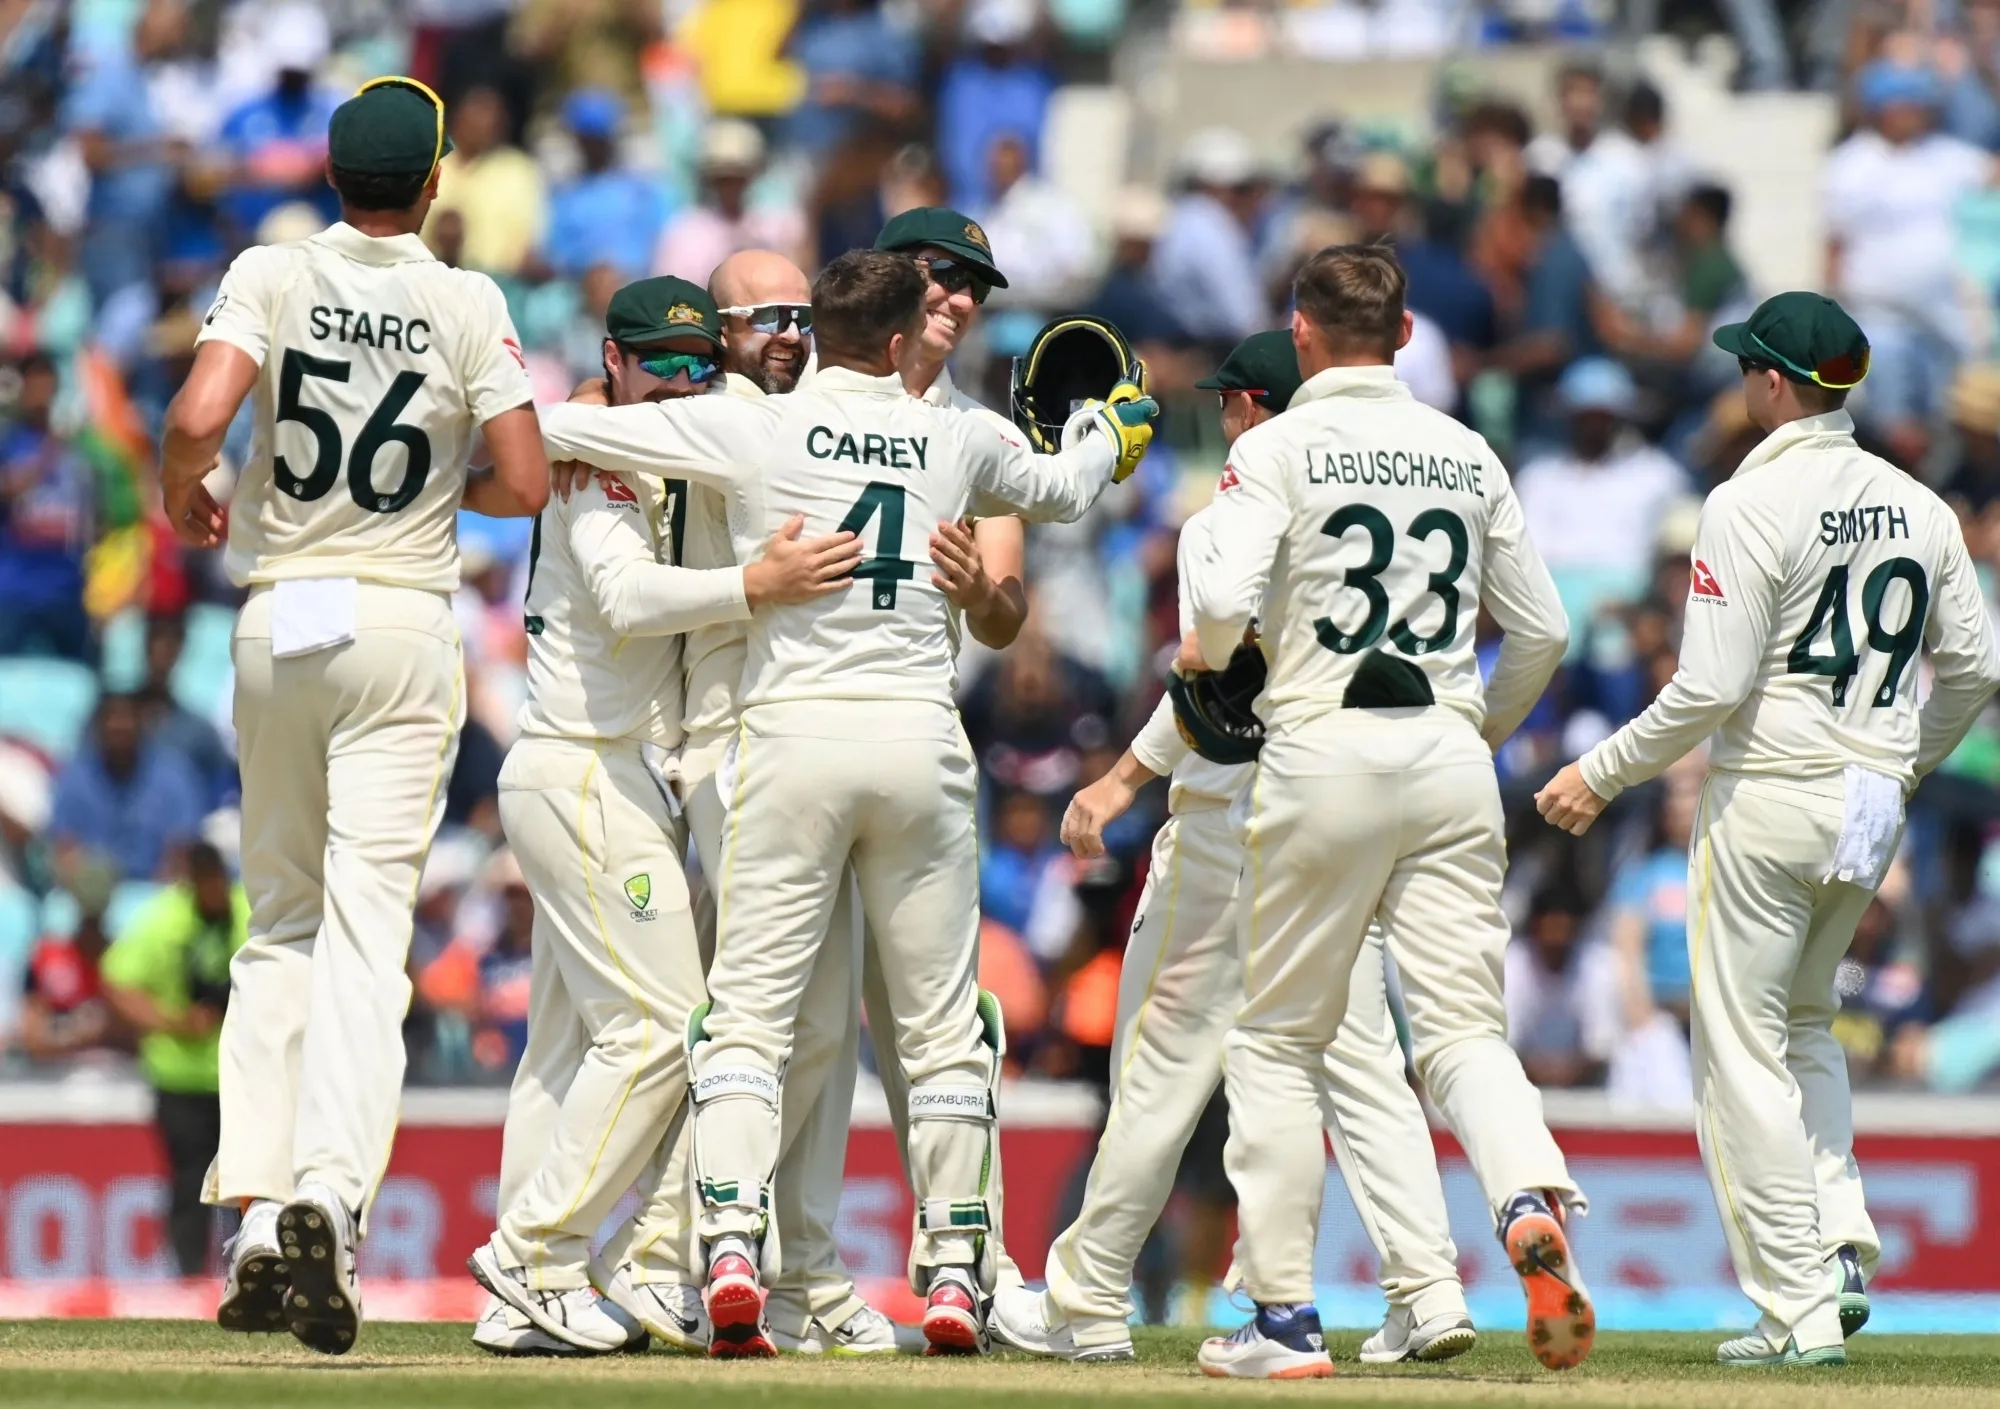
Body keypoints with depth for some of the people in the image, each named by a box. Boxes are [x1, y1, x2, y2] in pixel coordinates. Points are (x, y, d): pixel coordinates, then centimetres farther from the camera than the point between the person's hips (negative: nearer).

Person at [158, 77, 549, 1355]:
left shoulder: (274, 277, -3)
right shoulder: (469, 305, -3)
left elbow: (198, 417, -17)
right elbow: (526, 484, -5)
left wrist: (182, 500, 5)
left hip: (277, 625, 2)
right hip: (406, 629, -2)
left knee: (281, 923, 14)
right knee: (366, 929, -6)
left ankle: (256, 1214, 6)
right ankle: (329, 1199, -25)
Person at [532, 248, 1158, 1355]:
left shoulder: (753, 429, -2)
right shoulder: (953, 440, 6)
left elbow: (550, 428, -1)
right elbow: (1065, 490, 28)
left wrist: (566, 443, 23)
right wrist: (1112, 434, 50)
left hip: (792, 735, -2)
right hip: (921, 741, 2)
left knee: (748, 1010, -1)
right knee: (941, 1023, 10)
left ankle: (733, 1242, -17)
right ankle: (954, 1271, 11)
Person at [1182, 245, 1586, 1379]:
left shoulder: (1281, 447, -3)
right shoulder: (1467, 454, 11)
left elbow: (1225, 599, -15)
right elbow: (1542, 632, 12)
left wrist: (1199, 652, 7)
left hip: (1327, 752, -3)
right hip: (1452, 756, 3)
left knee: (1280, 1041, 8)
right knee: (1465, 1028, 1)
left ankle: (1285, 1317, 6)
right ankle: (1533, 1205, -29)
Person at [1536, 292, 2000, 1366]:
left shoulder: (1753, 504, -14)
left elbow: (1711, 688, -18)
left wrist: (1601, 774, -6)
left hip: (1770, 796, -7)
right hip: (1872, 808, 7)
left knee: (1743, 1053, 0)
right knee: (1804, 1025, 25)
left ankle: (1798, 1308, -3)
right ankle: (1841, 1250, 9)